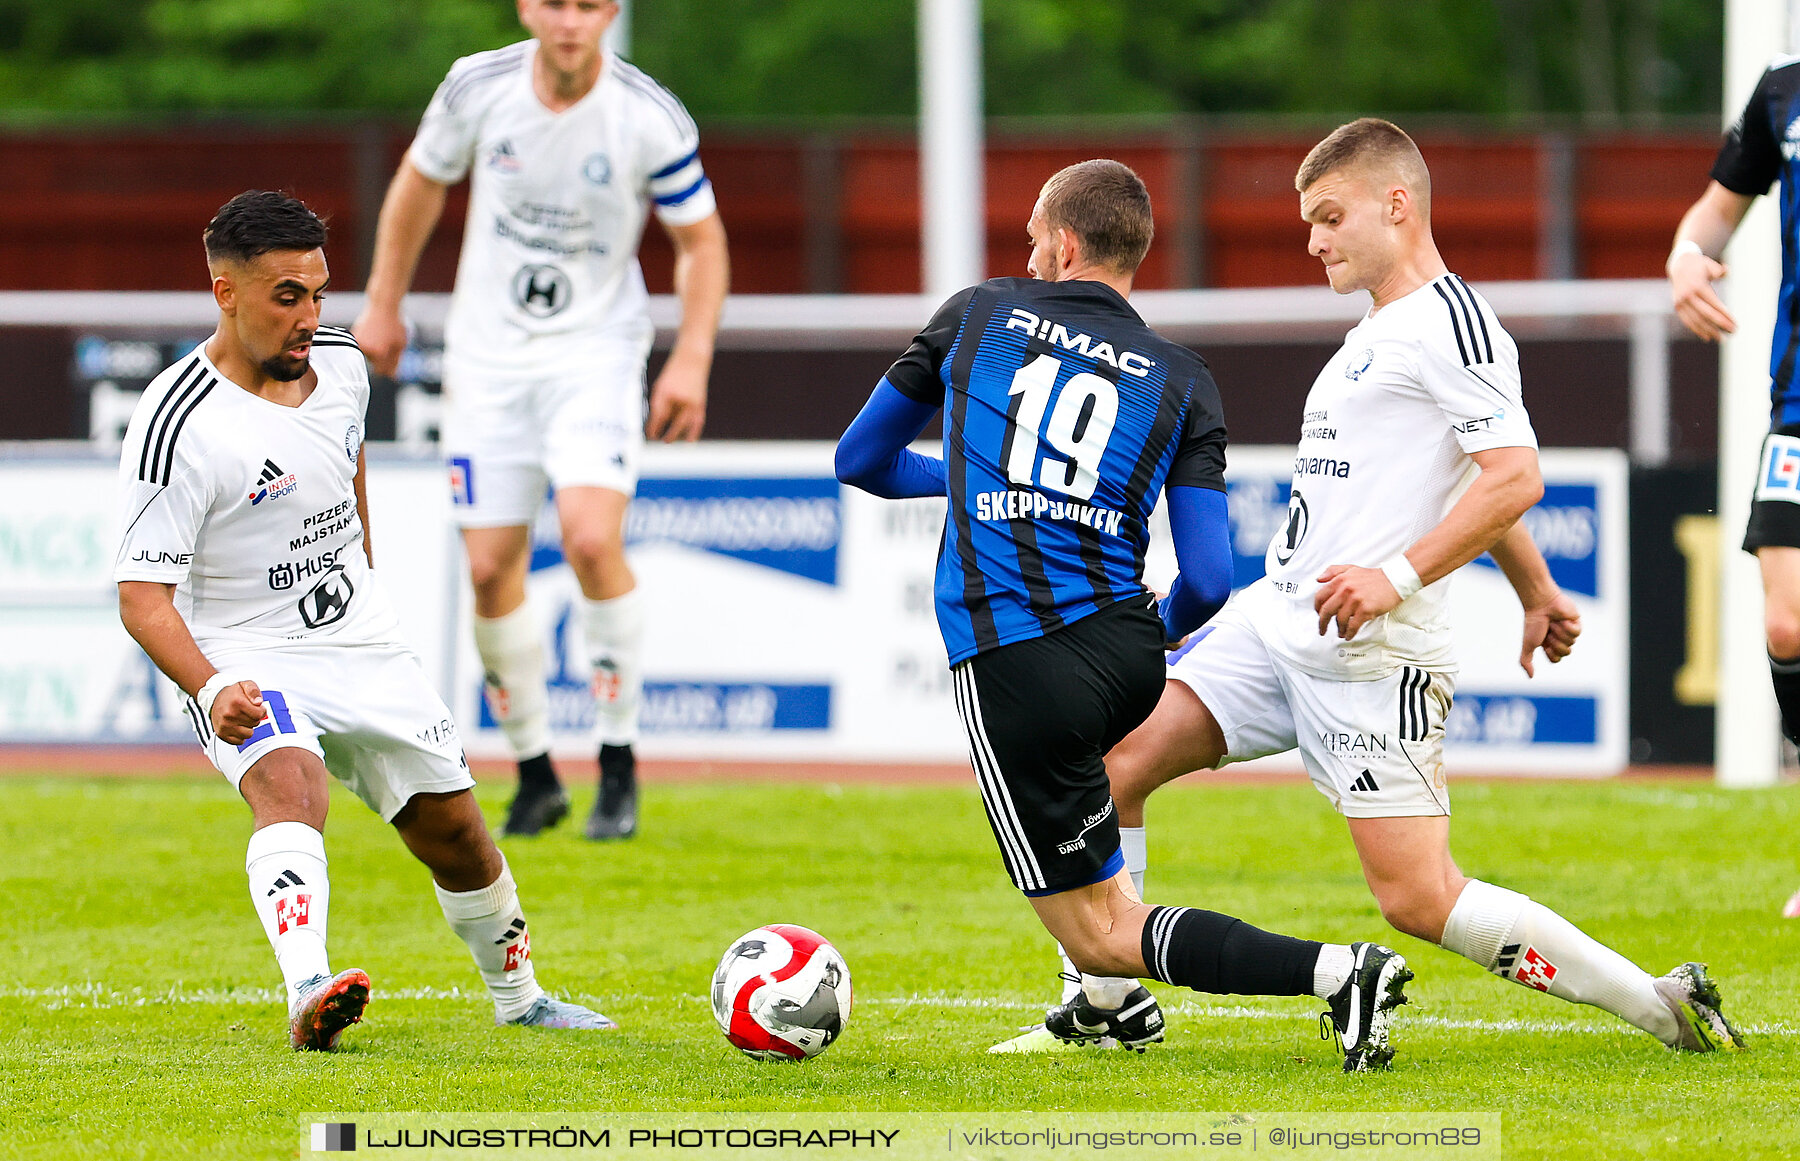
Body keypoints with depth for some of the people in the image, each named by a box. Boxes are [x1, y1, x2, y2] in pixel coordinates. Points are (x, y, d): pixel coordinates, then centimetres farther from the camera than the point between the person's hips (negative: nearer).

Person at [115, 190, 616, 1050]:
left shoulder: (340, 366, 0)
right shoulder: (177, 425, -22)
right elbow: (143, 593, -24)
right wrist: (210, 690, -38)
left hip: (362, 648, 6)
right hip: (246, 663, -6)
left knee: (453, 827, 12)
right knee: (290, 785, -34)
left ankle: (518, 997, 36)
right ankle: (308, 994, -54)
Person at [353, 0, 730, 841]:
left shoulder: (653, 121, -14)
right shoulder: (477, 87, -8)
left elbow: (701, 241, -2)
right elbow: (420, 183, 10)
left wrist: (691, 359, -13)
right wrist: (383, 302, 14)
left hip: (596, 353, -2)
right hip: (488, 357, 2)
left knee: (592, 537, -23)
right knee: (490, 569, -1)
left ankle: (618, 759, -8)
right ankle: (534, 773, 17)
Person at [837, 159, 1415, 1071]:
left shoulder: (977, 317, 8)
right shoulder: (1181, 381, 9)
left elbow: (860, 459, 19)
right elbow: (1208, 582, 0)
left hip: (1012, 669, -4)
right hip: (1128, 653, 4)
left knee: (1100, 932, 0)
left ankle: (1335, 972, -21)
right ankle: (1111, 1001, 36)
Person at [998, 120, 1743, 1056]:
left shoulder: (1448, 321, -10)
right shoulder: (1375, 336, 21)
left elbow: (1512, 478, -19)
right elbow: (1470, 483, 33)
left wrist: (1400, 576, -26)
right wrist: (1537, 592, 42)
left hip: (1372, 655, -9)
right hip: (1275, 621, 9)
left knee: (1418, 898, -11)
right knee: (1104, 766, -1)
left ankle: (1668, 1010, -3)